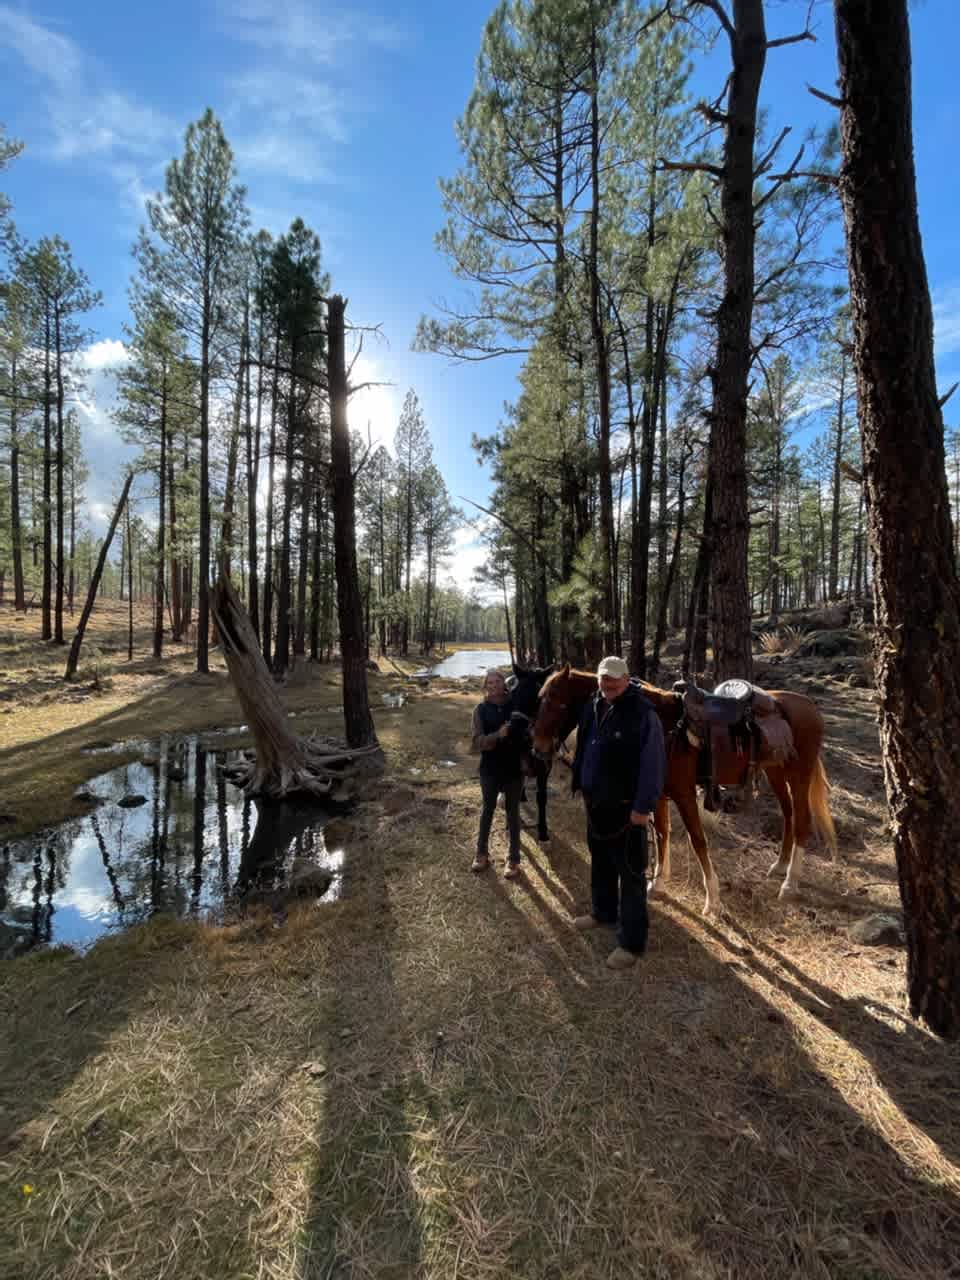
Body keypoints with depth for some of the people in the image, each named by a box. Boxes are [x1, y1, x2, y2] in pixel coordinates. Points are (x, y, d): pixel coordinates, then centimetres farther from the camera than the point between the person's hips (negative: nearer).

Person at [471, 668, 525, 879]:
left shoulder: (515, 705, -6)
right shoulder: (481, 709, -7)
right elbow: (478, 742, -13)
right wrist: (498, 735, -30)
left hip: (514, 768, 0)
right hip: (490, 768, 1)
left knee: (512, 812, 12)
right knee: (488, 809, 17)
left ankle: (513, 859, 26)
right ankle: (481, 854, 35)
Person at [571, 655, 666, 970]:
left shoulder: (643, 714, -20)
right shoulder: (593, 707, 2)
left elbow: (653, 766, -20)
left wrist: (643, 807, -21)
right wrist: (581, 785, 14)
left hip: (625, 807, -7)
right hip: (595, 801, 8)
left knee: (631, 873, 5)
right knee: (600, 862, 25)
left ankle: (632, 942, 19)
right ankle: (603, 911, 46)